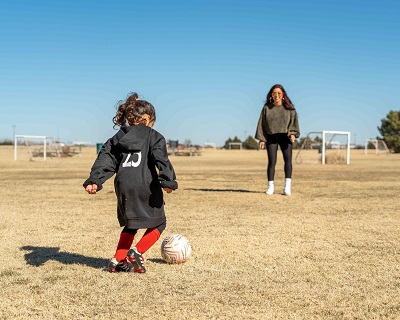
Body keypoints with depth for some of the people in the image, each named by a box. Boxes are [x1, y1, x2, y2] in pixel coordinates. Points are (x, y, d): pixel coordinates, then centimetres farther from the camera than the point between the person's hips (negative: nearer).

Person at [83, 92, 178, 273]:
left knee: (130, 224, 25)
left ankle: (118, 261, 15)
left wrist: (94, 181, 1)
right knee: (158, 223, 14)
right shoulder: (153, 136, 6)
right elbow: (162, 160, -9)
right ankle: (137, 252, -5)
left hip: (123, 186, 5)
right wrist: (168, 181, -17)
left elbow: (106, 160, 9)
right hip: (146, 186, -5)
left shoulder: (117, 138, 19)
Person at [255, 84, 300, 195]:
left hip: (285, 136, 0)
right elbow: (262, 124, 8)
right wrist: (261, 139, 1)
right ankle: (270, 186, 2)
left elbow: (294, 121, 3)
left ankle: (287, 186, -14)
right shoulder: (267, 108, 8)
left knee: (288, 159, -14)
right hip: (271, 137, 1)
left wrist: (292, 133, -13)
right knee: (271, 161, -4)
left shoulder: (289, 107, 6)